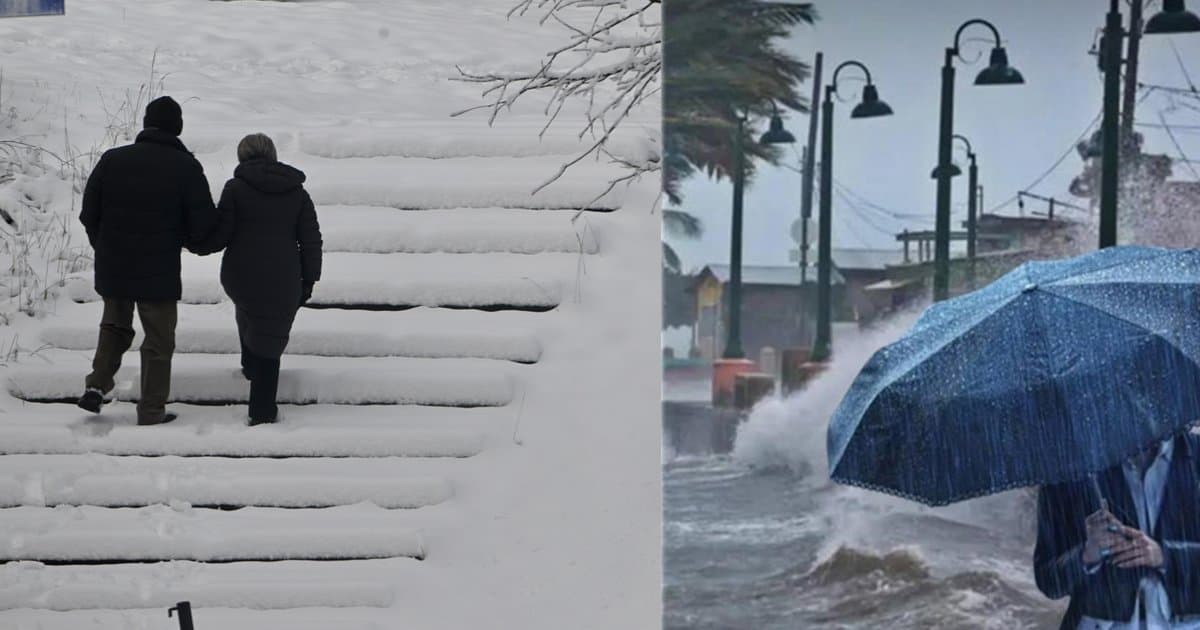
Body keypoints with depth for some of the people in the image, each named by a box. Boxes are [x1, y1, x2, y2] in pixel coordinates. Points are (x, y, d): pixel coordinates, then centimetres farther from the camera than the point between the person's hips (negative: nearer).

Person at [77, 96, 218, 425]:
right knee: (159, 342, 11)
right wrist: (185, 240, 12)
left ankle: (97, 386, 12)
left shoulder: (112, 160, -2)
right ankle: (151, 411, 13)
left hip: (112, 268, 3)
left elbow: (89, 214, 3)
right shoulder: (186, 168, -11)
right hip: (159, 273, -3)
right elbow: (203, 225, -11)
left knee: (115, 327, 26)